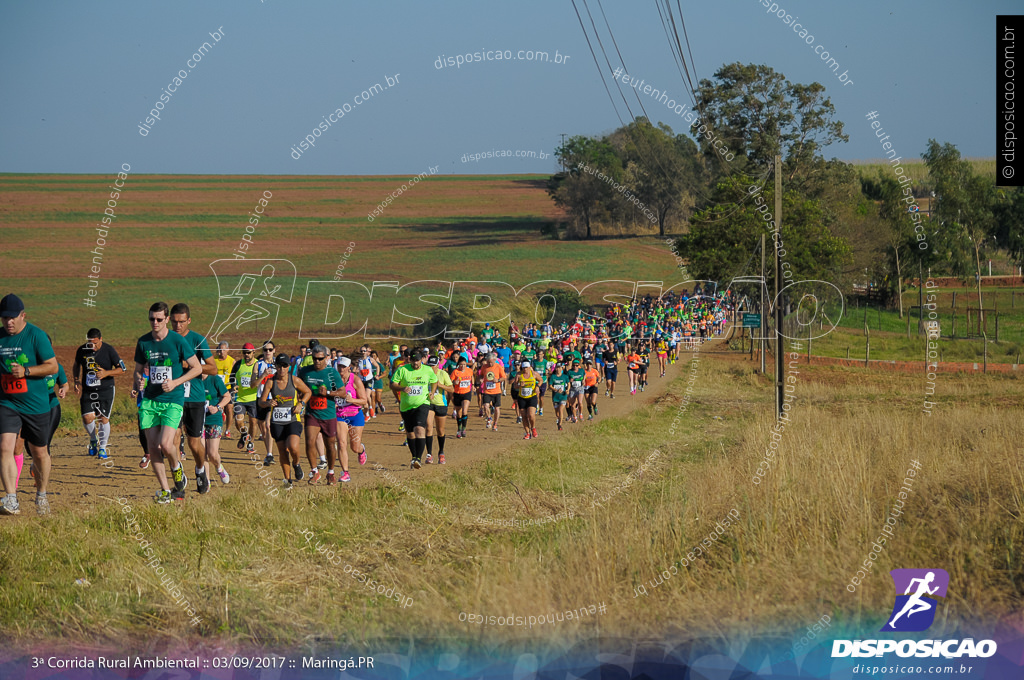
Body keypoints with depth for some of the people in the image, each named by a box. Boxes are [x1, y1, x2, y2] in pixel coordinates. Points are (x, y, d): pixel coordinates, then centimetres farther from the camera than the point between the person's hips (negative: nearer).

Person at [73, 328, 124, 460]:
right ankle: (93, 439, 21)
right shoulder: (82, 351, -1)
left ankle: (102, 447, 11)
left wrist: (106, 373, -21)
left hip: (106, 390, -2)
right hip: (88, 390, 2)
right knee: (87, 417, -9)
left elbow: (122, 368, -6)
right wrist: (76, 381, 5)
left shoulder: (109, 350, -9)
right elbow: (76, 366, 18)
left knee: (103, 418, -5)